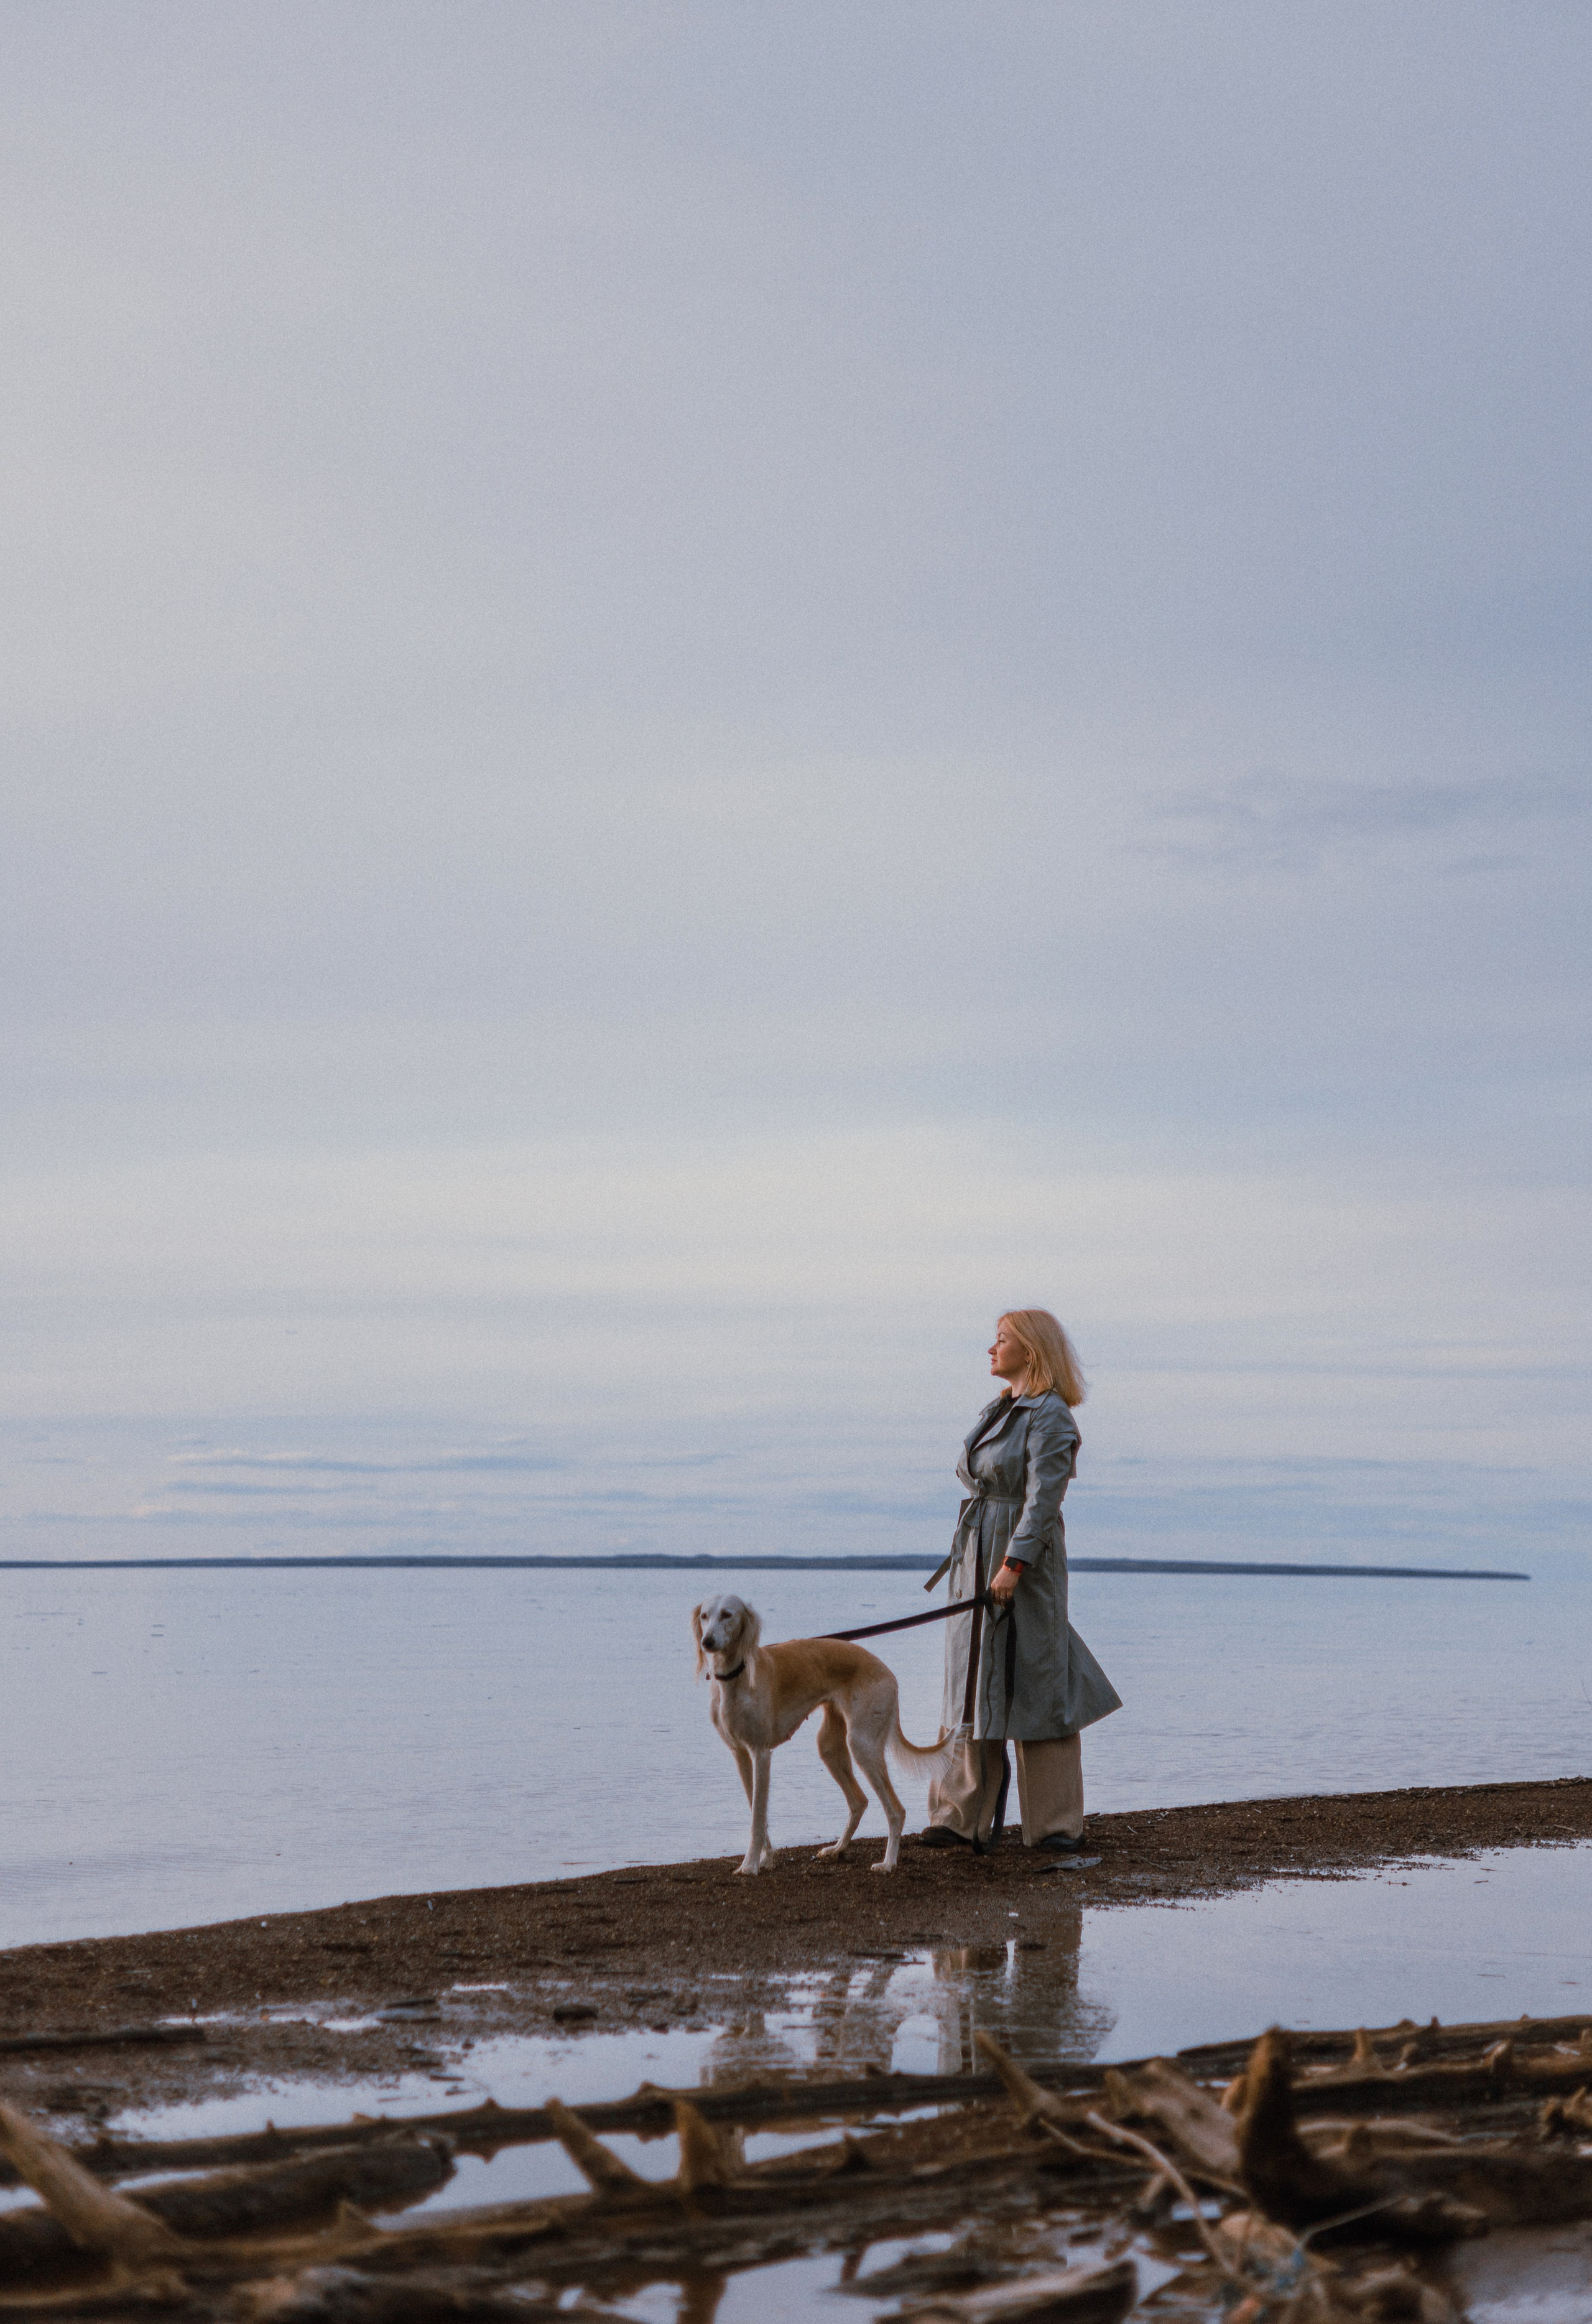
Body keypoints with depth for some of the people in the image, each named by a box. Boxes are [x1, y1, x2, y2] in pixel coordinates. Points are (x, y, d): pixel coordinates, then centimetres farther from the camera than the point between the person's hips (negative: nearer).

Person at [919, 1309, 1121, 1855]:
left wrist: (1013, 1565, -27)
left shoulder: (1051, 1416, -12)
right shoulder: (999, 1411, 15)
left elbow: (1044, 1498, -20)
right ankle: (962, 1818, 9)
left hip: (1024, 1564, -9)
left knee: (1033, 1687, -4)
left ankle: (1057, 1825, 3)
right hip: (976, 1562, 9)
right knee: (970, 1687, 6)